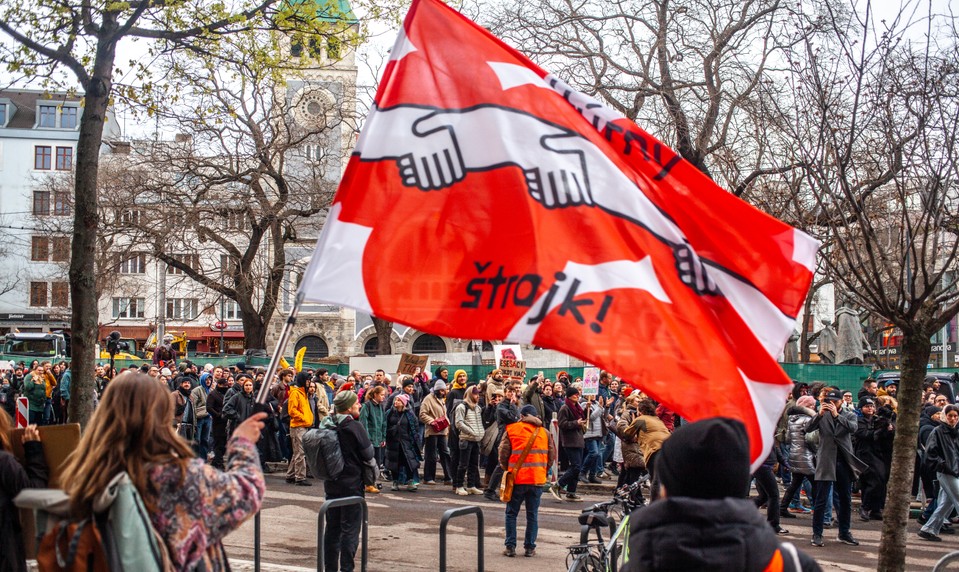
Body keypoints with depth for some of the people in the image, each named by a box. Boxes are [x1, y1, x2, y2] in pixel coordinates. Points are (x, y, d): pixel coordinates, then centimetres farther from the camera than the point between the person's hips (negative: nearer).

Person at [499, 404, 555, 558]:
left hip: (517, 477, -1)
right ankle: (530, 548, 10)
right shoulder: (544, 432, 5)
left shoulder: (511, 430, -1)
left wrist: (506, 468, 13)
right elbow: (552, 454, 6)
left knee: (511, 513, 10)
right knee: (532, 514, 10)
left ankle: (510, 547, 7)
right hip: (537, 478, 2)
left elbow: (503, 452, -4)